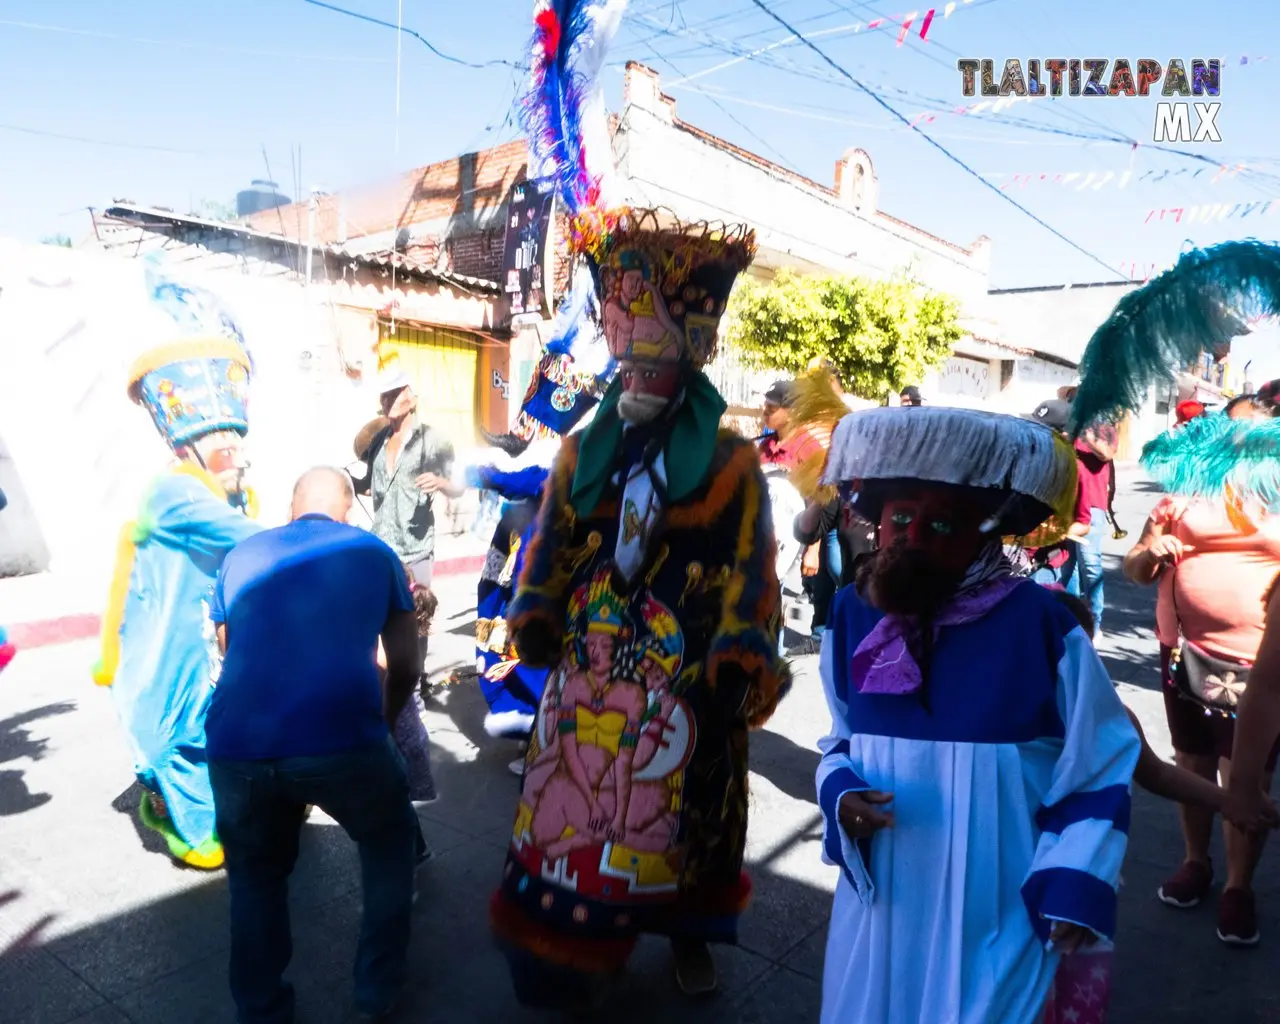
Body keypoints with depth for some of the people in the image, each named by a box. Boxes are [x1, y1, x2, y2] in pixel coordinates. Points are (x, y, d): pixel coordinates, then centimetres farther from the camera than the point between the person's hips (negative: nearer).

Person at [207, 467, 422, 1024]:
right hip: (342, 740, -2)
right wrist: (380, 726, 40)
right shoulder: (374, 552, 17)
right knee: (389, 841, 28)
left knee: (255, 876, 29)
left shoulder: (240, 556, 23)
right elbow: (406, 667, 21)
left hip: (237, 747, 2)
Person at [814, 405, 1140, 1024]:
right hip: (882, 903, 4)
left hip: (1000, 916, -4)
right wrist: (841, 794, -10)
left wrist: (1074, 890, -10)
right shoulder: (853, 615, -4)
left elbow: (1099, 769, -4)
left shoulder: (1041, 625, -15)